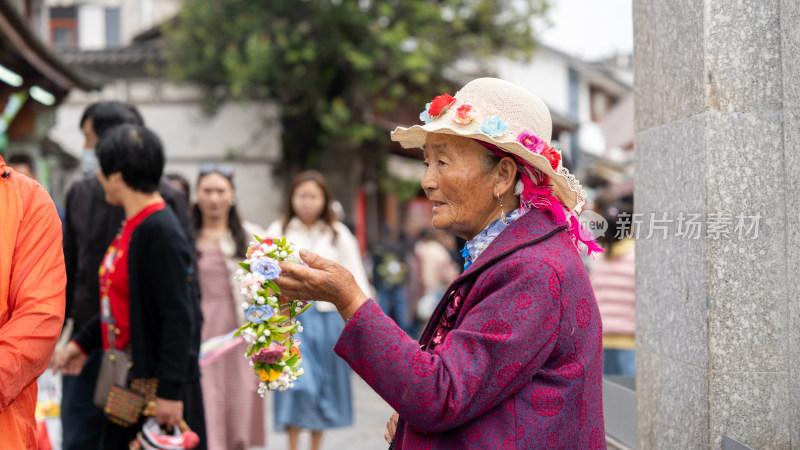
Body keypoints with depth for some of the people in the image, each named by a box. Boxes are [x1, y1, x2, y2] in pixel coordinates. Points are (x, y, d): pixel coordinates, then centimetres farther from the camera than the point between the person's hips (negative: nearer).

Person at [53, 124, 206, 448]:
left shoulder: (161, 233, -20)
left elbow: (179, 317, -22)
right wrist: (83, 342, 22)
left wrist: (170, 391, -22)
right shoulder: (132, 226, 10)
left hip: (158, 385, -9)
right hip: (128, 384, 9)